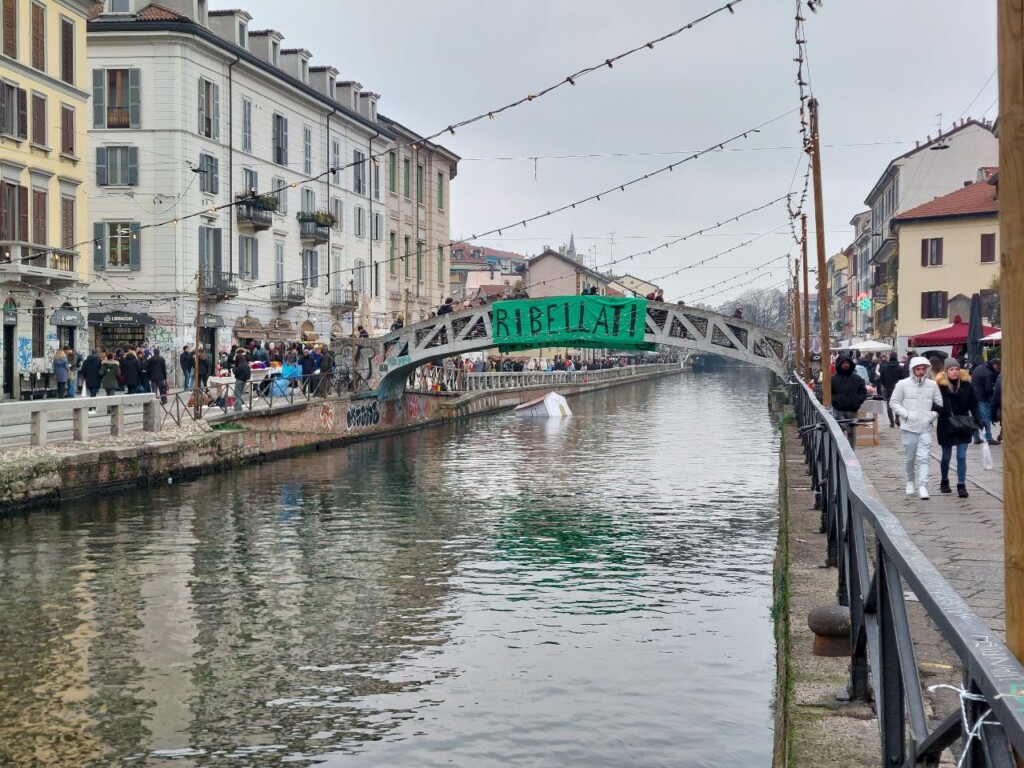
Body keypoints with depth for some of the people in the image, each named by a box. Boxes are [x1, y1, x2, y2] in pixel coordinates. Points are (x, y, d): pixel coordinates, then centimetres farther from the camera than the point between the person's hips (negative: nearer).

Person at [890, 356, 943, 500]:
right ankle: (910, 481, 30)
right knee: (909, 458, 10)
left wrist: (932, 416, -4)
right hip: (908, 428, -1)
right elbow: (895, 403, -1)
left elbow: (939, 404, 11)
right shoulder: (903, 384, -4)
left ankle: (923, 485, -10)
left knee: (923, 458, -8)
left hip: (925, 428, 1)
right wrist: (907, 414, -13)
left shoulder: (932, 385, 3)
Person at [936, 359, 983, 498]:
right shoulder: (940, 386, -10)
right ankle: (944, 481, 34)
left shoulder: (966, 385, -3)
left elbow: (973, 405, 3)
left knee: (962, 457, -3)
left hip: (963, 426, 1)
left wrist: (978, 419, -7)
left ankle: (961, 486, 0)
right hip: (946, 427, -1)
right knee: (946, 456, 13)